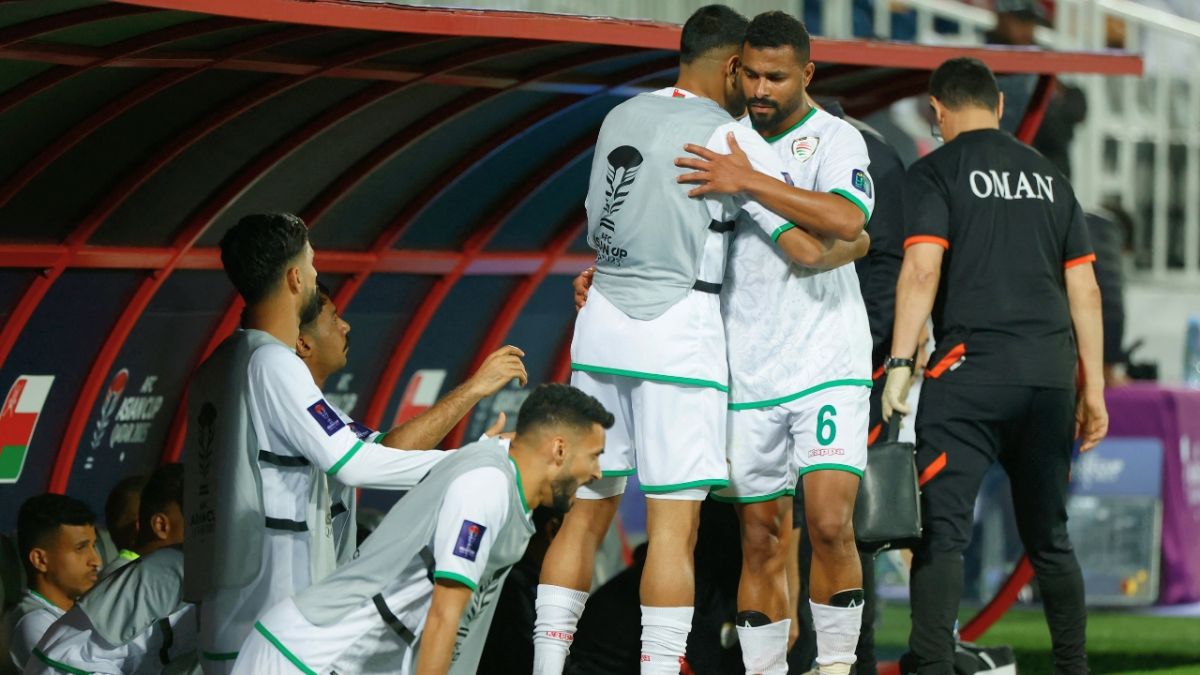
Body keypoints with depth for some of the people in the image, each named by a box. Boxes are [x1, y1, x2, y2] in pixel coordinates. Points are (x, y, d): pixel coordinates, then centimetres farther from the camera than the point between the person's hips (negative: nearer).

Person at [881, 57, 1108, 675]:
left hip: (972, 369, -5)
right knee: (1048, 535, 15)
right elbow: (1084, 288, 14)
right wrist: (1093, 388, 16)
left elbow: (922, 269, -12)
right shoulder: (1048, 177, 17)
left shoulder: (935, 173, 2)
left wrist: (900, 361, -12)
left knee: (941, 530, -7)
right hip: (1051, 372, 5)